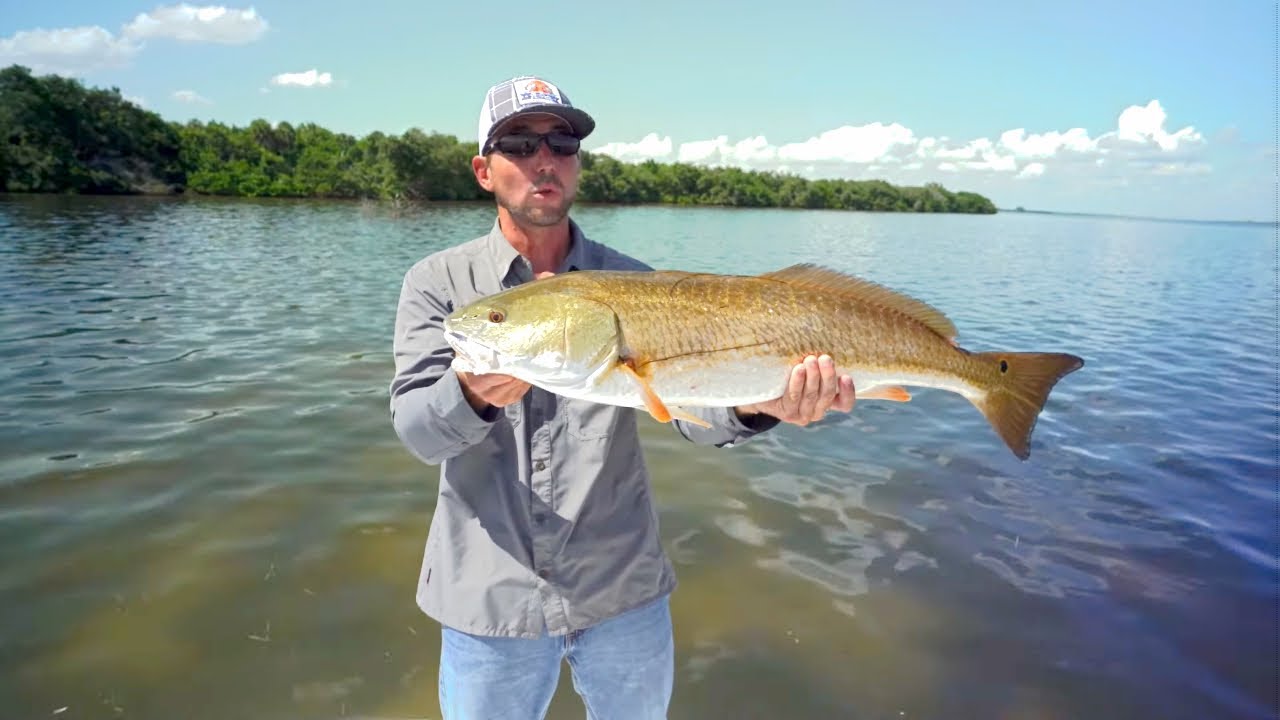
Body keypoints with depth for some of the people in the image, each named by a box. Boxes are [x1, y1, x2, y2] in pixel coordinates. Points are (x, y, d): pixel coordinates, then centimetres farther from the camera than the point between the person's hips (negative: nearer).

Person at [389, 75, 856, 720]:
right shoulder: (437, 282, -3)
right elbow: (417, 430, -13)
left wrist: (755, 405, -34)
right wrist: (475, 395, -35)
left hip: (624, 591, 2)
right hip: (491, 596, -1)